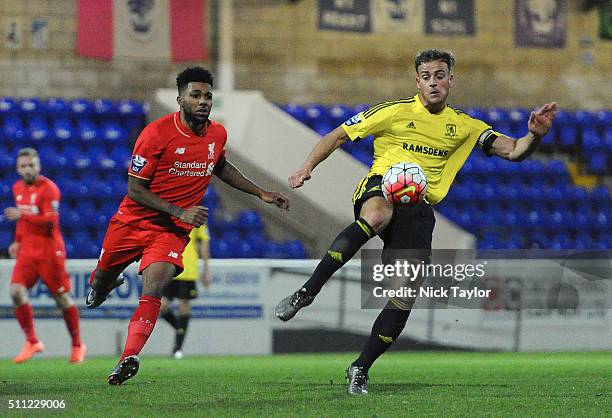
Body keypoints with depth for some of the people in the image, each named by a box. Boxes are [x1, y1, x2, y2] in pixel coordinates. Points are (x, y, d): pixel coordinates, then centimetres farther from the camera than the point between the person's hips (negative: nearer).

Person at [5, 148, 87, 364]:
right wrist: (18, 241, 17)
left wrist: (23, 215, -29)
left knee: (62, 297, 2)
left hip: (49, 251, -6)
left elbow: (51, 222, -22)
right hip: (27, 251, 6)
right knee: (16, 292, -12)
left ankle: (77, 345, 18)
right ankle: (32, 342, -1)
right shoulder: (18, 188, 11)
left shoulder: (48, 188, -13)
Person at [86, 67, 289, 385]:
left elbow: (220, 167, 23)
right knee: (102, 278, 17)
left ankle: (128, 359, -27)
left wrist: (260, 194, 19)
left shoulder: (217, 134, -2)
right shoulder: (156, 133, -19)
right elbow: (135, 189, -16)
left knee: (153, 291, -22)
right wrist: (180, 211, -24)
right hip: (133, 222, -1)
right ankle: (99, 289, 56)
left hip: (173, 230, 2)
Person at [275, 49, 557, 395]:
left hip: (419, 209, 3)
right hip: (380, 186, -3)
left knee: (407, 295, -9)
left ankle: (360, 369, 8)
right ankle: (307, 292, -41)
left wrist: (535, 135, -11)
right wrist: (308, 167, -5)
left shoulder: (463, 126, 15)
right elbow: (339, 135, 9)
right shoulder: (396, 111, 6)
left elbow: (513, 151, 10)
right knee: (376, 216, -42)